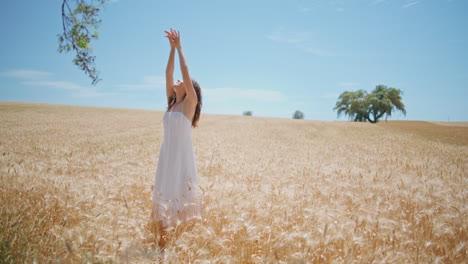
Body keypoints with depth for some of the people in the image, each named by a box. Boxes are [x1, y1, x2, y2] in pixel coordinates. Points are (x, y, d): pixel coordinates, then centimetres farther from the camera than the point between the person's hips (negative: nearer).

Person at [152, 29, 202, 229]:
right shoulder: (171, 102, 11)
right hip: (166, 154, 6)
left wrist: (179, 48, -5)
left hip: (182, 155, -6)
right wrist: (172, 48, 5)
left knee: (182, 194, -1)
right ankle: (163, 232, 18)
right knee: (165, 192, 9)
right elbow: (168, 73, 7)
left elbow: (185, 72, -11)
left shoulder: (190, 102, -5)